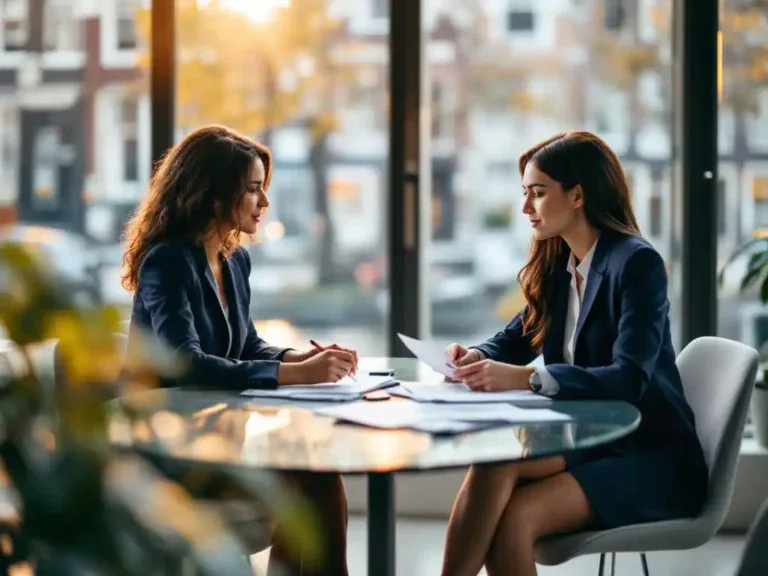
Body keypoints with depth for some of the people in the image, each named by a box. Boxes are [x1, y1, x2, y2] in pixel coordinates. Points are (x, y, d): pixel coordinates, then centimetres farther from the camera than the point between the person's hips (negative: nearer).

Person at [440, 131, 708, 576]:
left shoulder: (637, 263, -15)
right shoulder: (557, 265, 9)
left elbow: (630, 377, -26)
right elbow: (517, 338, 17)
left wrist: (526, 378, -36)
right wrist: (476, 357, -7)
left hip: (652, 460, -6)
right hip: (588, 441, 6)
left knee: (514, 518, -28)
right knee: (495, 461, -27)